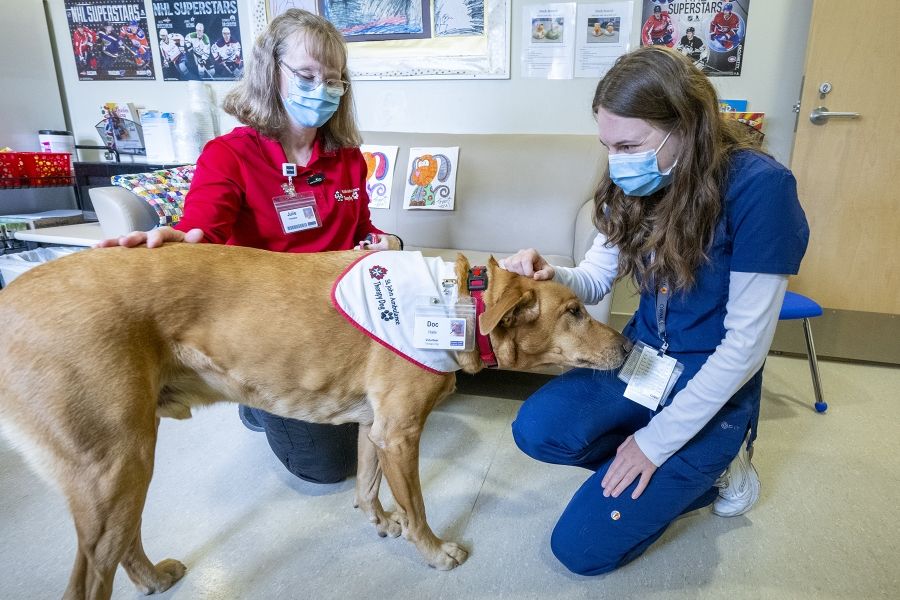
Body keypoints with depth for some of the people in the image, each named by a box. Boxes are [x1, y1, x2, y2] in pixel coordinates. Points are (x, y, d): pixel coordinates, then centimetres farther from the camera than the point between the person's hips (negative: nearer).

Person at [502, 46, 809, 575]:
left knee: (582, 547, -8)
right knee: (537, 430, -19)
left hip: (714, 383, -6)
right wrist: (548, 274, -21)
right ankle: (693, 468, 6)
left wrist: (656, 441, -18)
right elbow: (595, 281, 3)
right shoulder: (639, 185, -3)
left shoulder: (758, 187, -23)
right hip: (640, 357, 6)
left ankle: (714, 464, 15)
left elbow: (746, 344, -21)